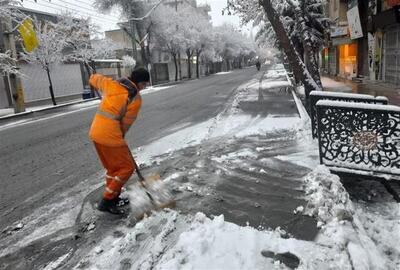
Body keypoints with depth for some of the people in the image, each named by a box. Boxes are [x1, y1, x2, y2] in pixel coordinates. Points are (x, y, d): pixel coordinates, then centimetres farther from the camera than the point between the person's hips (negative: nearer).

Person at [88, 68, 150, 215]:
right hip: (110, 136, -8)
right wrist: (121, 136, 12)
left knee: (113, 167, 22)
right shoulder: (136, 98, -10)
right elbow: (127, 122, -5)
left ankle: (113, 198, 34)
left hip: (95, 132, 8)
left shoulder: (111, 84, 8)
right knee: (127, 168, 5)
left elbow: (94, 79, 26)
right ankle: (106, 202, 7)